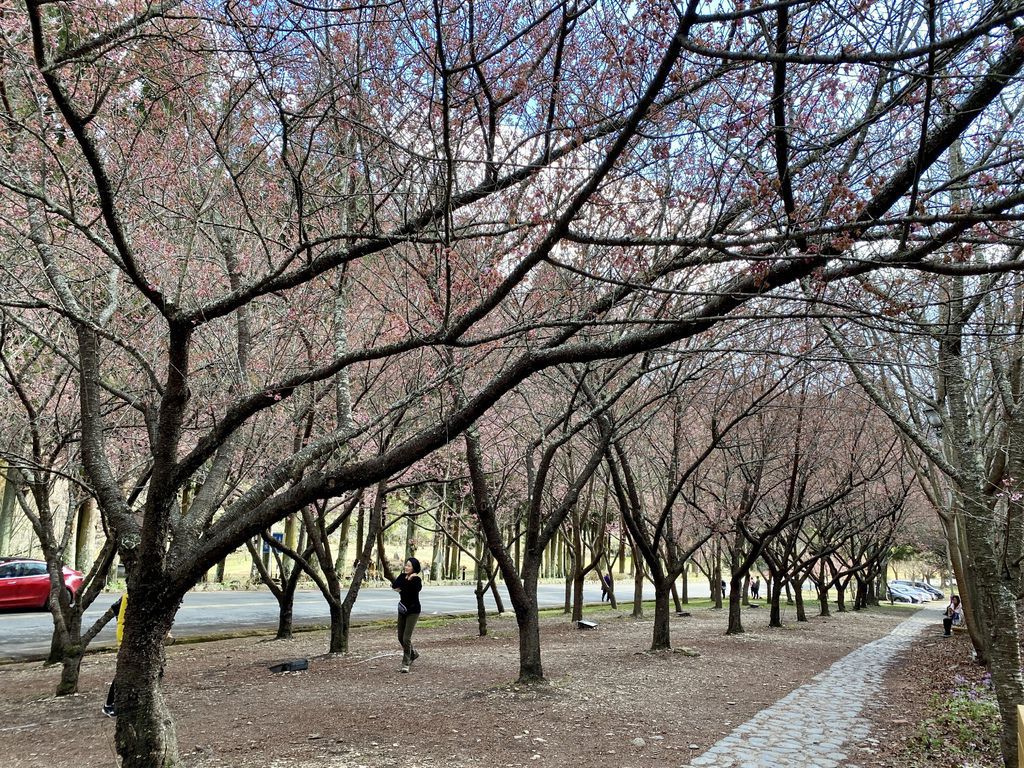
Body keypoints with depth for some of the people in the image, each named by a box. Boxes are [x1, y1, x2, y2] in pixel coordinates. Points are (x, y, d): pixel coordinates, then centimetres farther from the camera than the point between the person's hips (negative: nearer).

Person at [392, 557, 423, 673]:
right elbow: (394, 585, -14)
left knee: (406, 638, -12)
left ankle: (406, 664, -1)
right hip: (402, 610, 7)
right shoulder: (403, 576, 3)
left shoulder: (416, 579, -15)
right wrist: (403, 575, -18)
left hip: (413, 611, -7)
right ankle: (412, 654, 38)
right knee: (401, 637, 14)